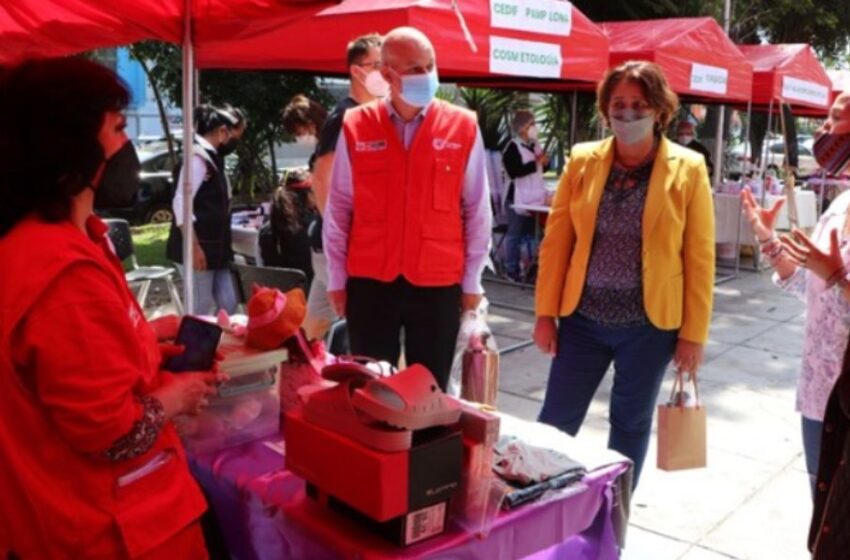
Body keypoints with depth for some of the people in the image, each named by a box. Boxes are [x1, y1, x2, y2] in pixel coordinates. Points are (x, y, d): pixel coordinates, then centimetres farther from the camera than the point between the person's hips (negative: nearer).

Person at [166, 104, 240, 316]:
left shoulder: (210, 156, 15)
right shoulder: (198, 156, -14)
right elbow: (181, 202, -22)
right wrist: (194, 246, -24)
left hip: (214, 247, 9)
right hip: (198, 247, -9)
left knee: (227, 303, 10)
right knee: (202, 308, -2)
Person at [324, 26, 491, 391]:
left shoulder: (463, 127, -2)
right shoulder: (355, 127, -1)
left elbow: (477, 211, 2)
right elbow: (338, 209, 4)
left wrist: (472, 279, 3)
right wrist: (336, 278, 5)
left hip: (439, 285, 0)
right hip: (369, 283, 0)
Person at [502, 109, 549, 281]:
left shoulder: (535, 145, 12)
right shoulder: (513, 146, -12)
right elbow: (513, 171, -24)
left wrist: (544, 162, 1)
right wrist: (536, 163, -21)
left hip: (534, 197, 8)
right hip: (518, 198, -8)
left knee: (532, 233, 13)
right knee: (515, 233, -1)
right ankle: (511, 269, 6)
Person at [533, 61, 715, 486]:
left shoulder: (688, 169, -6)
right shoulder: (582, 161, 0)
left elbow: (699, 257, -4)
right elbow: (556, 241, 3)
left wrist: (693, 333, -4)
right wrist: (546, 312, 0)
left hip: (650, 325, -1)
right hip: (583, 318, 2)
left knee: (631, 425, 14)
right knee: (556, 420, 8)